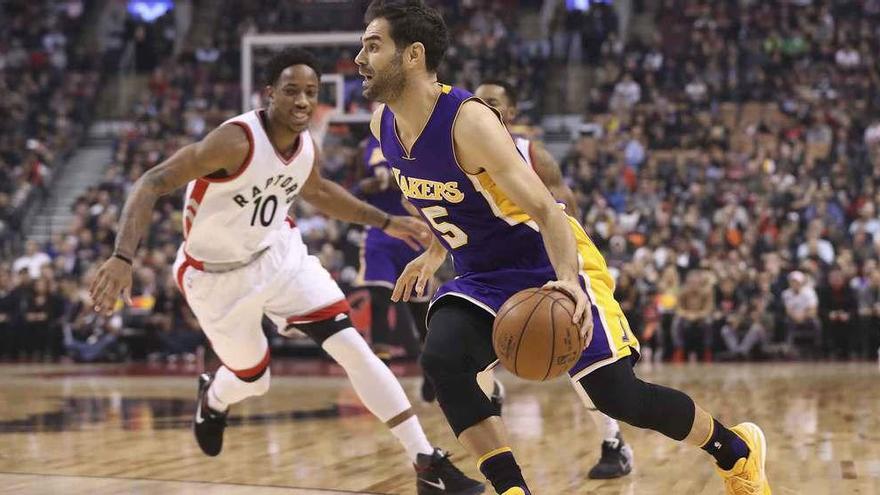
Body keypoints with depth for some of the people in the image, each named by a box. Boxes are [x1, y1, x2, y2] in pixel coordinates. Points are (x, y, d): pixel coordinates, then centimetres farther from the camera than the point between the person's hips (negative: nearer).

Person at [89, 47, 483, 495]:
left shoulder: (307, 147, -9)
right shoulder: (235, 140, -31)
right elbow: (151, 185, -33)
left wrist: (385, 222, 17)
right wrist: (123, 258, -46)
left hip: (279, 253, 5)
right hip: (218, 275, -5)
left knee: (352, 347, -10)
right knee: (254, 381, 13)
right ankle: (212, 398, 53)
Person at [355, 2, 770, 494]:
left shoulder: (468, 120, -27)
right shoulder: (384, 124, -4)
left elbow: (545, 208, -31)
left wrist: (568, 281, -46)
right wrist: (435, 253, 22)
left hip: (550, 266, -7)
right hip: (483, 277, 7)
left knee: (618, 396, -3)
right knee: (441, 360, -22)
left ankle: (739, 450, 22)